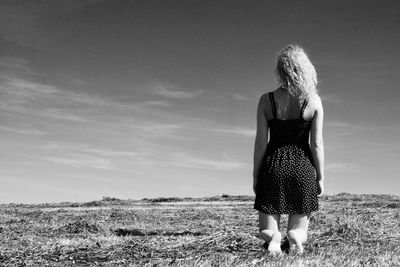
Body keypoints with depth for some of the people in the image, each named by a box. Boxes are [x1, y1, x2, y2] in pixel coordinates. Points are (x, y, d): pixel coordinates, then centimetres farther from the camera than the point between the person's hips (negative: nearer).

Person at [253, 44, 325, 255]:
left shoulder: (266, 100, -4)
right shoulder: (314, 101, -3)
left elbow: (261, 142, -3)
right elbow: (317, 144, -3)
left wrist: (256, 176, 6)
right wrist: (320, 177, 6)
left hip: (274, 166, 0)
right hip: (302, 167, 0)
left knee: (267, 230, 10)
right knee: (299, 229, 15)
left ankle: (272, 237, -25)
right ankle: (295, 236, -20)